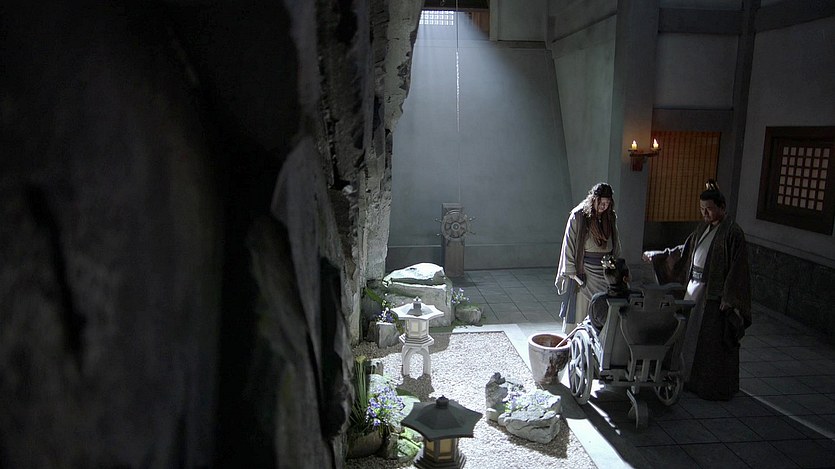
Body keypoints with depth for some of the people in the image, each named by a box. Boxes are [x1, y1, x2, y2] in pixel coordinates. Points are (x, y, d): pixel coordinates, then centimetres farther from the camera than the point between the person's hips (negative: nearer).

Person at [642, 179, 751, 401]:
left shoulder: (733, 233, -13)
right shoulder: (703, 228, 9)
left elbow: (737, 269, -15)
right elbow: (684, 250, 20)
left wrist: (727, 299, -18)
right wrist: (657, 256, 18)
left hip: (715, 296, -8)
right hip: (695, 290, 8)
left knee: (713, 343, 2)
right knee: (692, 336, 15)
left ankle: (717, 388, 16)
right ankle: (693, 380, 30)